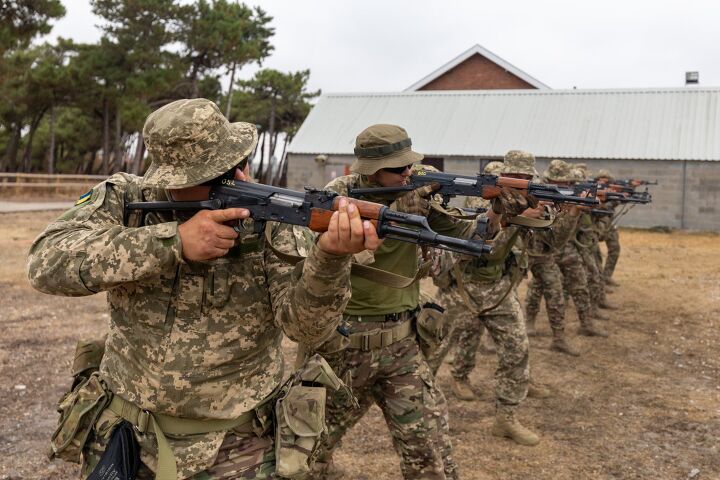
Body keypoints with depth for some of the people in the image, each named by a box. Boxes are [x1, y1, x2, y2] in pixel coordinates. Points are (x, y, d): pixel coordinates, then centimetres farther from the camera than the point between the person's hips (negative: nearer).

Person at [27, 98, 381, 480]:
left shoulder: (271, 222, -12)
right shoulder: (123, 199, -8)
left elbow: (305, 325, -20)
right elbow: (46, 263, -22)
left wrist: (330, 255, -41)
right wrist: (173, 241, -30)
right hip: (124, 434, 1)